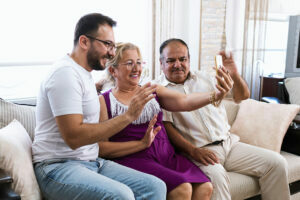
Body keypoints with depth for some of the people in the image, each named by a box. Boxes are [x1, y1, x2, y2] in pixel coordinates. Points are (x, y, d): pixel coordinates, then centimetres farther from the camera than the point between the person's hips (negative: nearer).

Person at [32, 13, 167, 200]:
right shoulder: (65, 73, -14)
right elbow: (73, 137, -23)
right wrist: (128, 116, -22)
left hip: (92, 162, 9)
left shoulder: (83, 73, 16)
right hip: (59, 166, -8)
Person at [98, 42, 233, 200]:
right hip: (134, 159, -4)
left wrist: (215, 95, -21)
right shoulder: (104, 101, 4)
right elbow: (101, 148, -5)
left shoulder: (153, 91, 16)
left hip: (167, 156, 5)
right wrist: (142, 143, -14)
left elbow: (183, 101, -2)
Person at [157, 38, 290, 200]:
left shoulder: (205, 77, 15)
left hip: (229, 143, 6)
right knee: (215, 175, -36)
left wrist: (235, 76, -8)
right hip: (197, 150, -5)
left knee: (276, 163, -6)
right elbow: (166, 127, -9)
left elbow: (242, 96, 14)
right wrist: (193, 151, -21)